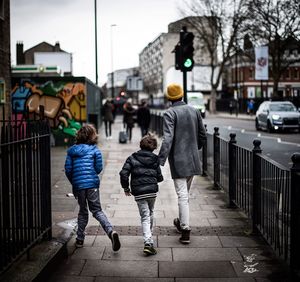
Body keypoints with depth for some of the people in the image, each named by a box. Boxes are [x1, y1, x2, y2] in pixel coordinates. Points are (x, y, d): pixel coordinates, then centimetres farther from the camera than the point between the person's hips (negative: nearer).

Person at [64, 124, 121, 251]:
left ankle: (80, 239, 18)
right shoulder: (94, 150, -1)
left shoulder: (72, 150, 6)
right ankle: (111, 231, -19)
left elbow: (68, 169, 4)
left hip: (78, 185, 2)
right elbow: (98, 168, -3)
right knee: (97, 210, 3)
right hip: (92, 184, -2)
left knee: (83, 211, 18)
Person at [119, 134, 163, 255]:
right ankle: (148, 235, 38)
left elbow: (123, 173, -7)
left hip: (138, 192, -1)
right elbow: (159, 177, 8)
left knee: (145, 217, -2)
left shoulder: (132, 158, 2)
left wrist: (126, 188, 6)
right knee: (150, 213, 23)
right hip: (152, 191, 1)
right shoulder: (155, 159, 6)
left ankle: (148, 242, -17)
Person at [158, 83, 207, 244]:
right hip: (193, 160, 6)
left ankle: (185, 229, -6)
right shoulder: (194, 111, 6)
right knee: (185, 193, 20)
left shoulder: (170, 113, -12)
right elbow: (203, 136, 12)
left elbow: (167, 139, -22)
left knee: (182, 195, -4)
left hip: (178, 160, -6)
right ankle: (182, 222, 35)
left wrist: (160, 161, -24)